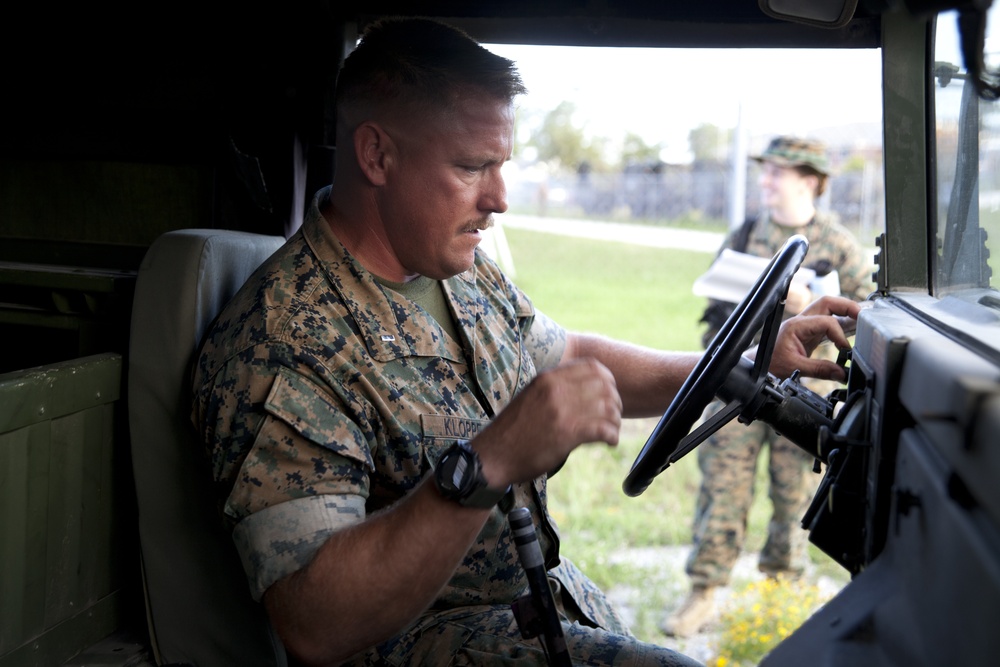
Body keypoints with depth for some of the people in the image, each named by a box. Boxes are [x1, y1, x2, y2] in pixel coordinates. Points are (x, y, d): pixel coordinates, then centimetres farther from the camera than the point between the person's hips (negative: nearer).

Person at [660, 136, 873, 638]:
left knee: (794, 492, 6)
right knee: (722, 483, -2)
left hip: (803, 386, -2)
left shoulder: (838, 243, 1)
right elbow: (716, 301, 16)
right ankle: (703, 594, 4)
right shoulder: (742, 236, 10)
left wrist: (809, 304, -18)